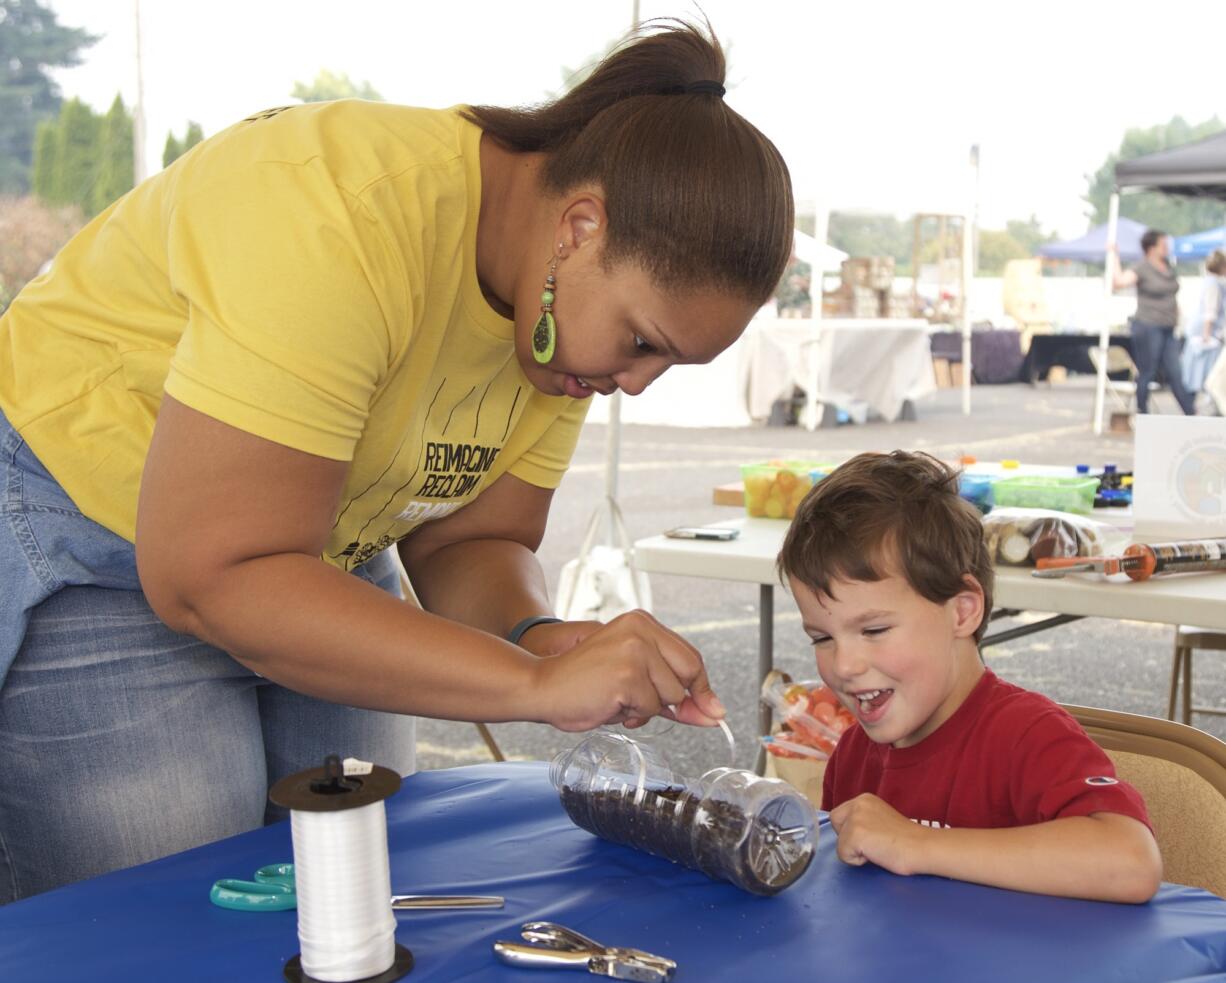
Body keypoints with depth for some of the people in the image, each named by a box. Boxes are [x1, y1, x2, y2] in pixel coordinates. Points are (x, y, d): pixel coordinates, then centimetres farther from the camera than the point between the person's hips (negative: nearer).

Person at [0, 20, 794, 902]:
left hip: (309, 560, 7)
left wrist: (536, 634, -24)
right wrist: (535, 683, -35)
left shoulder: (575, 309, -7)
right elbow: (209, 576, -33)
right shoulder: (352, 221, -32)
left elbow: (466, 539, -1)